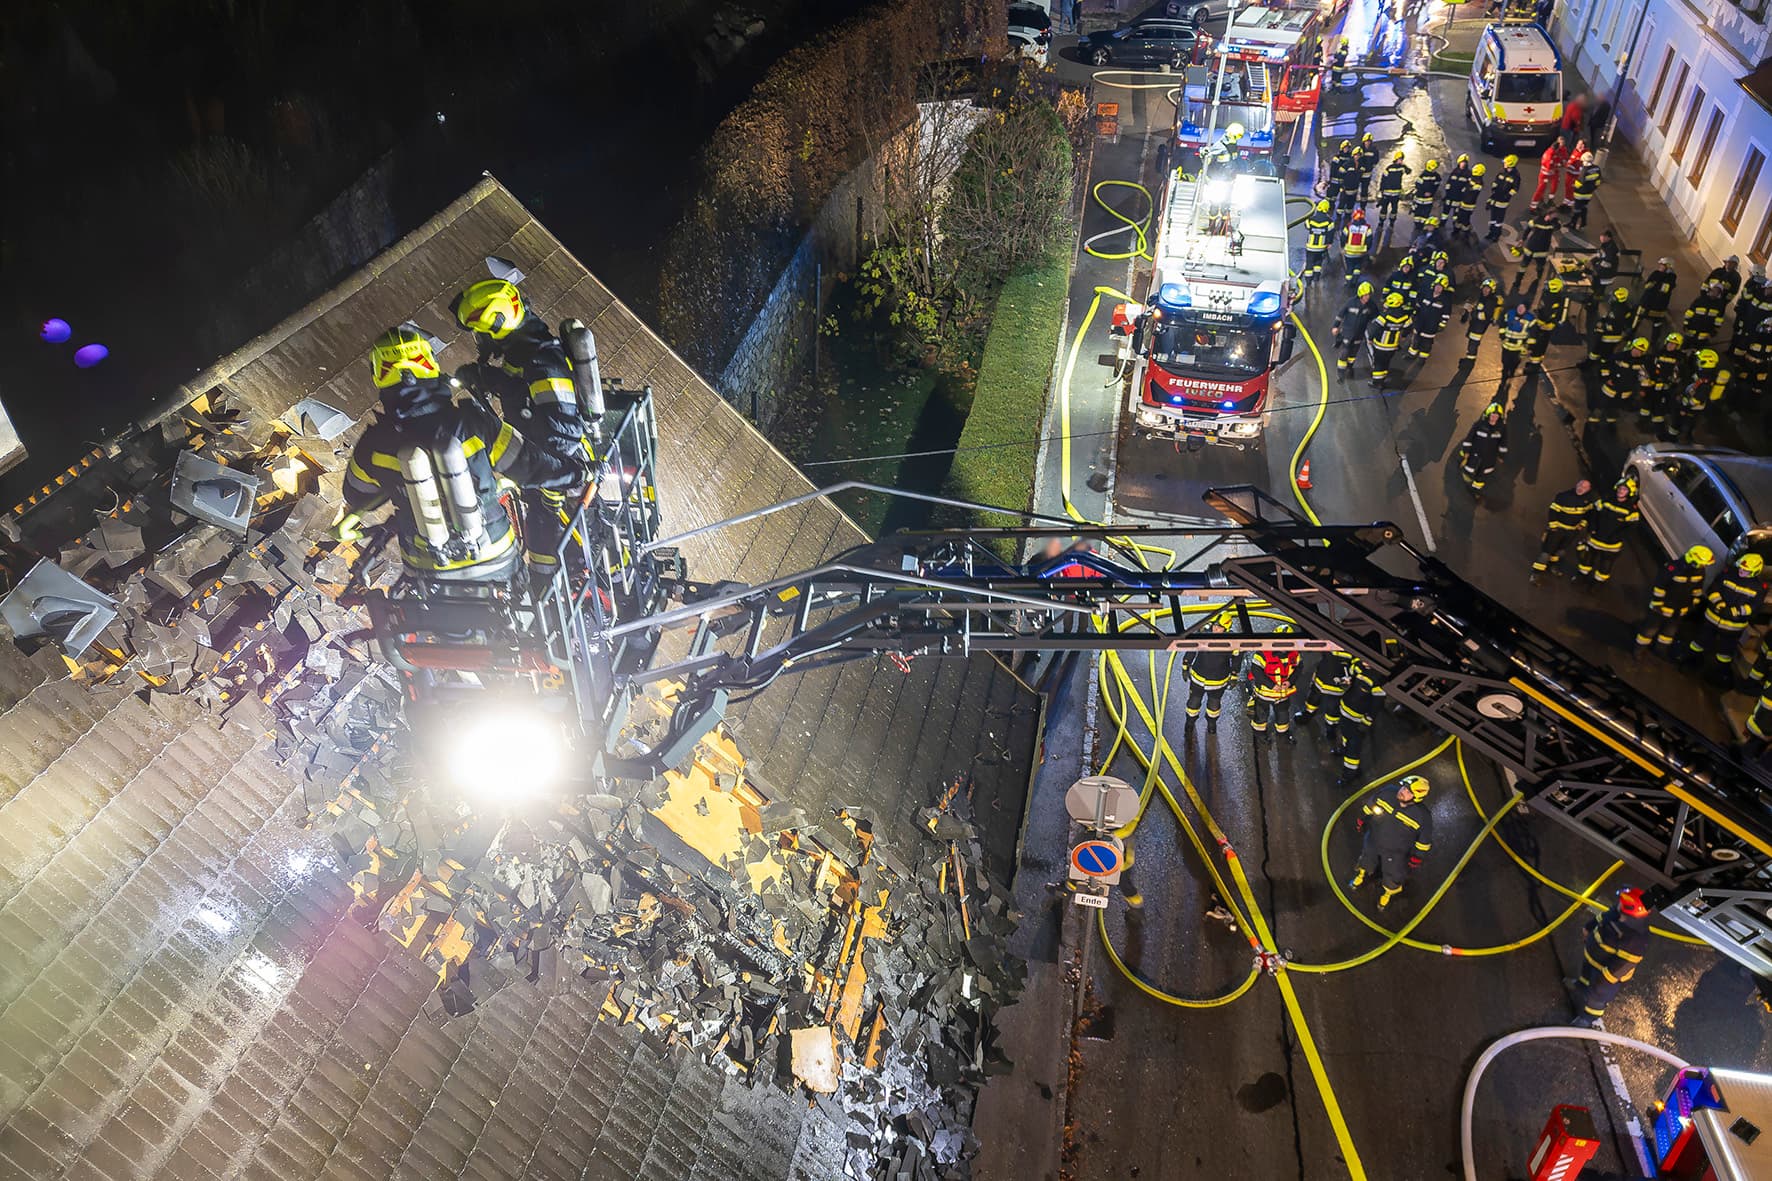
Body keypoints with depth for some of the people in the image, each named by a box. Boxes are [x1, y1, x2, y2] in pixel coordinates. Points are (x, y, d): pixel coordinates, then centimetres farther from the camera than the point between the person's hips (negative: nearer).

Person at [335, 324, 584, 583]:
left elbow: (356, 496, 7)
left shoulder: (374, 444, -15)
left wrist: (350, 514, 31)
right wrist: (575, 472, 9)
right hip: (494, 561, -1)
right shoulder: (472, 422, -19)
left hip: (428, 570, 1)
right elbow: (529, 465, -9)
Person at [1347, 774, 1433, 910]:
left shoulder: (1423, 817, -34)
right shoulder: (1386, 793, -28)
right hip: (1373, 841, 2)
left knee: (1392, 876, 22)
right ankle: (1362, 874, 65)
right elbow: (1368, 807, -7)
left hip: (1396, 853, -2)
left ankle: (1388, 892, 56)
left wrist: (1415, 859, -8)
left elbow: (1424, 842, -17)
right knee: (1366, 861, 31)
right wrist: (1360, 822, 5)